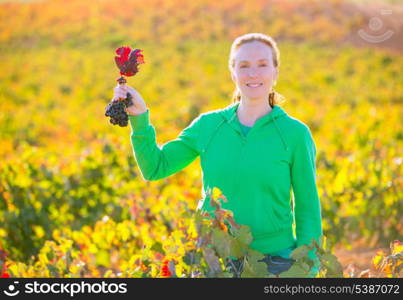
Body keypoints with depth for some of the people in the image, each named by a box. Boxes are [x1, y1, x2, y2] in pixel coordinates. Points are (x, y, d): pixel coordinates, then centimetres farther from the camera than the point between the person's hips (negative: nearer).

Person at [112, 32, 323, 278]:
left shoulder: (295, 133, -3)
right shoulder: (208, 125, 4)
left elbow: (307, 208, 0)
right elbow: (155, 167, 6)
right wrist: (139, 117, -6)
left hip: (273, 261, -2)